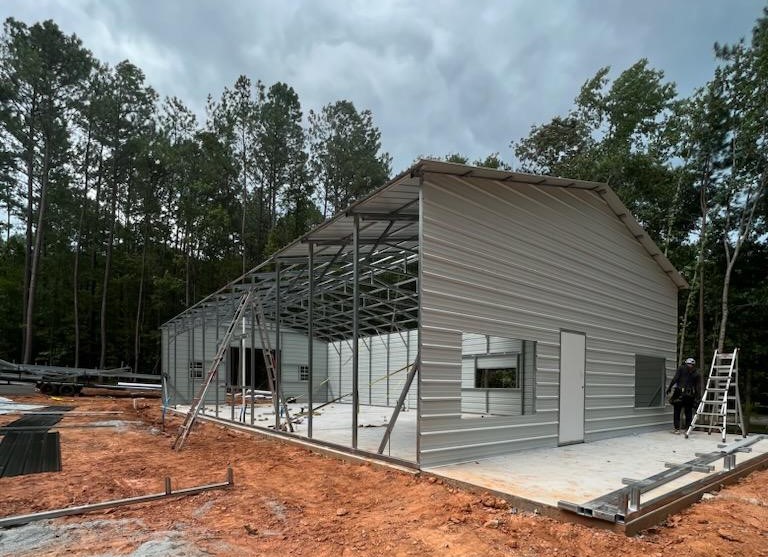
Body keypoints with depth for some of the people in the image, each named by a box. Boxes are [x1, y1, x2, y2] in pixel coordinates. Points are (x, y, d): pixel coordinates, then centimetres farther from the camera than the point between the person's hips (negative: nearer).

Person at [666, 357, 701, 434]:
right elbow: (697, 385, 8)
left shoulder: (681, 368, 2)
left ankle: (677, 428, -1)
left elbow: (675, 379, -8)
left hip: (680, 392, -3)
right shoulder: (696, 372, 11)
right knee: (689, 412, 12)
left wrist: (669, 387, -5)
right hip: (691, 394, 3)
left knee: (677, 411, 2)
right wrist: (697, 396, 11)